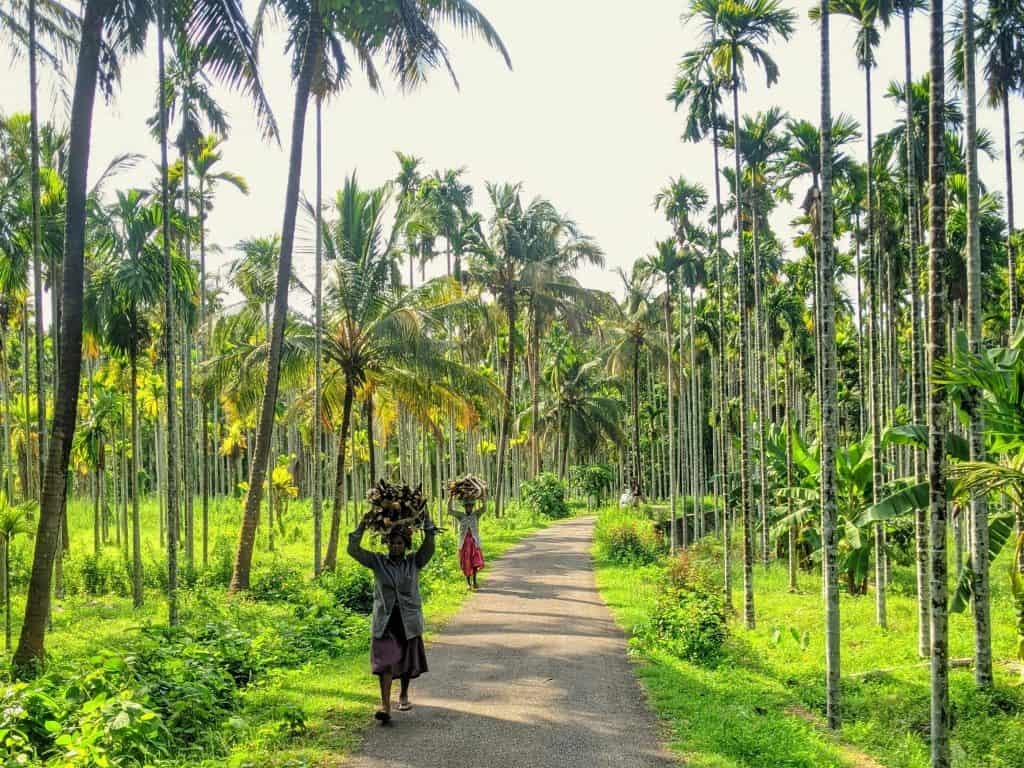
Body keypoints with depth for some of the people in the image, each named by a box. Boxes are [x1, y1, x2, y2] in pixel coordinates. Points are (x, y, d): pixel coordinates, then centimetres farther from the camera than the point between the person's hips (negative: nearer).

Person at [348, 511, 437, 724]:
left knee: (408, 662, 14)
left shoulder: (414, 562, 1)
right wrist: (362, 526, -13)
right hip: (384, 620, -1)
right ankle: (385, 706, -15)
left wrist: (427, 520, -18)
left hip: (409, 621, 1)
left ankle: (404, 695, 37)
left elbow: (429, 545, -13)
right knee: (385, 662, -11)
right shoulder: (378, 562, 1)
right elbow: (353, 550, -5)